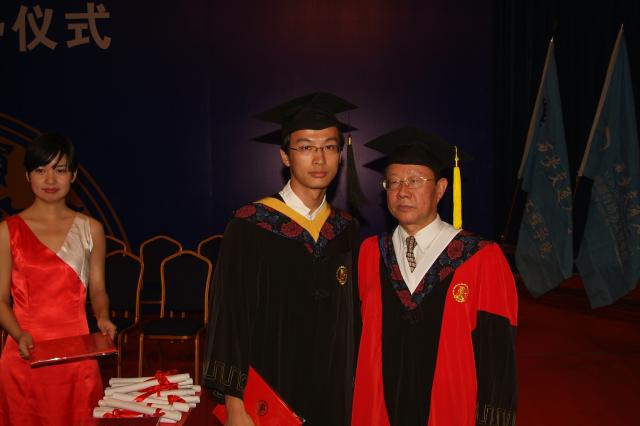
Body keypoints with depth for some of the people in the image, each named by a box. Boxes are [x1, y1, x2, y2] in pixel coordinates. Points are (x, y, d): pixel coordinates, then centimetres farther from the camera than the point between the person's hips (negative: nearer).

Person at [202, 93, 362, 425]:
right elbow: (229, 318, -11)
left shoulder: (345, 230, 3)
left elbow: (351, 321, 8)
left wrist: (353, 392, 7)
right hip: (267, 395, -4)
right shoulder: (250, 226, -11)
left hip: (334, 398, 4)